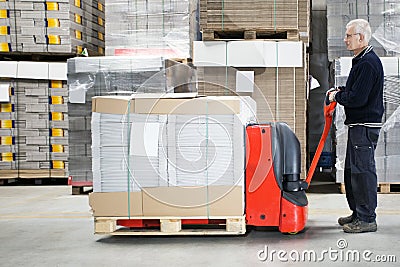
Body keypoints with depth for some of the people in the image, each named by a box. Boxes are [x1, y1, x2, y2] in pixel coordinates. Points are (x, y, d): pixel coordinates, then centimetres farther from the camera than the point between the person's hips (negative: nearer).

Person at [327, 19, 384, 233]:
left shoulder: (368, 63, -18)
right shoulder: (362, 61, 16)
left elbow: (357, 98, -23)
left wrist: (337, 96, -7)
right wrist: (340, 91, 11)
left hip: (365, 126, -11)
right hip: (358, 124, 11)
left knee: (363, 170, -6)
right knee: (351, 170, 16)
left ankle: (367, 219, 3)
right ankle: (358, 213, 26)